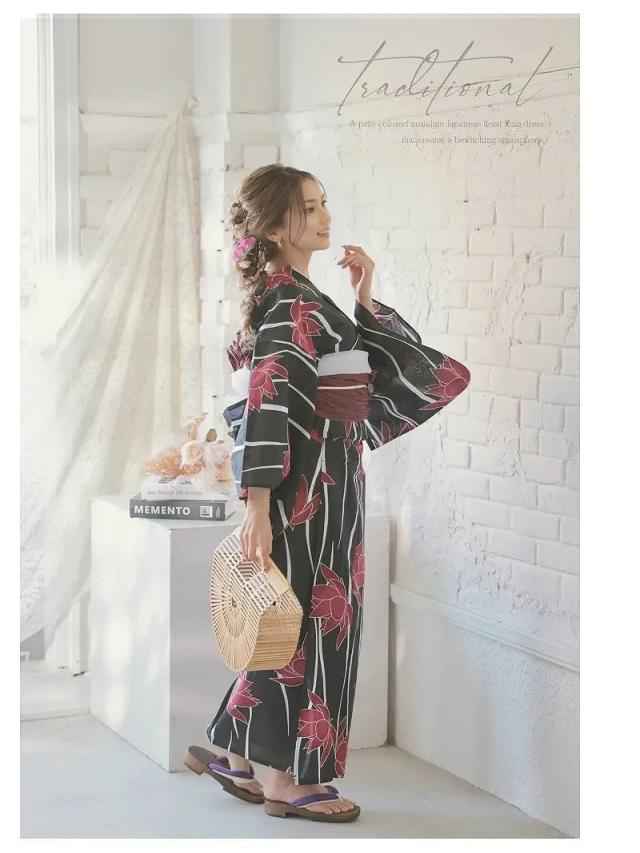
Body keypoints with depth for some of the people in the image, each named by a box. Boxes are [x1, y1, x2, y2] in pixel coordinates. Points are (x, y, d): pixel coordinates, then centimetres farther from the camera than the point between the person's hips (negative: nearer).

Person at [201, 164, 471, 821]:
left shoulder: (294, 298, 15)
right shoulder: (291, 300, -14)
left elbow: (382, 372, 22)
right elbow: (268, 404, -22)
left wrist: (363, 300, 13)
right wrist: (257, 506, -27)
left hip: (323, 486, 10)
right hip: (308, 486, -10)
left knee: (300, 616, 15)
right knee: (308, 617, -1)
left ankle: (242, 755, 25)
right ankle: (284, 774, 10)